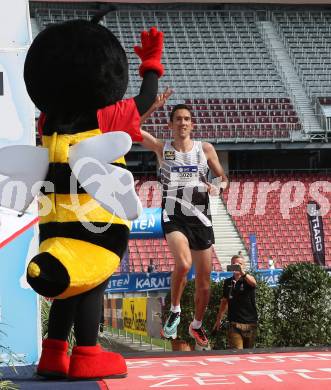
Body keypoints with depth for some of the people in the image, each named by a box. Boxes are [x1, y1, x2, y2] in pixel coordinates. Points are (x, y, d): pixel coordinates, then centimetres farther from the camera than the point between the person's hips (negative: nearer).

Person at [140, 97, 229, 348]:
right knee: (183, 263, -30)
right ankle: (175, 311, -7)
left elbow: (224, 180, 12)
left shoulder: (205, 149, 6)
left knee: (204, 282, 7)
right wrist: (153, 107, -11)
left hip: (200, 218, 2)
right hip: (174, 216, -2)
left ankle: (197, 325, 32)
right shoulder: (162, 149, 4)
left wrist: (217, 187, -10)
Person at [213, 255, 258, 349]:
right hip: (234, 323, 1)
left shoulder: (247, 279, 0)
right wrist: (219, 319, 22)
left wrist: (242, 272, -43)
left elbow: (253, 283, -26)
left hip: (250, 323, -1)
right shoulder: (228, 282, 10)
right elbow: (224, 301, 22)